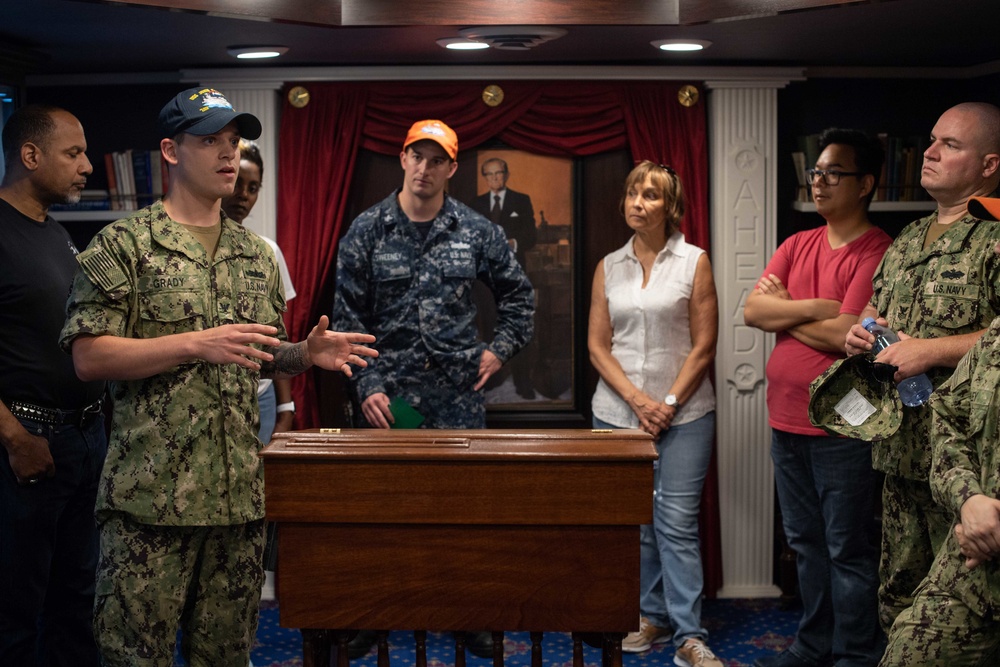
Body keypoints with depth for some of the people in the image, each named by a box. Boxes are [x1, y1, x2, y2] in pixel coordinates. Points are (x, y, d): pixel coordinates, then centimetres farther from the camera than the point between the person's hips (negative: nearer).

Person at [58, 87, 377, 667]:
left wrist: (307, 354, -1)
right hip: (149, 494, -5)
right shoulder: (123, 244, -3)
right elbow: (89, 357, -10)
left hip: (239, 494, 5)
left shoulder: (258, 255, 14)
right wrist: (196, 344, -19)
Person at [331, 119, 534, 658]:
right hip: (390, 394, -1)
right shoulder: (367, 230, 1)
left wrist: (500, 349, 6)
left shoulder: (476, 230, 4)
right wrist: (366, 385, -9)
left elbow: (518, 294, 17)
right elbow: (347, 316, -1)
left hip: (459, 393, 1)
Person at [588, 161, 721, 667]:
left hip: (683, 415, -3)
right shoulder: (609, 268, 8)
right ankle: (651, 617, 22)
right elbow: (598, 345, 5)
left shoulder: (694, 262, 1)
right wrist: (638, 401, -7)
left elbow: (703, 346, -2)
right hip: (618, 413, 3)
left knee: (677, 523, -5)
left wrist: (669, 404, -9)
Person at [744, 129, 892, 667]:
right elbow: (752, 311, -1)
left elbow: (847, 336, -21)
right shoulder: (797, 246, 10)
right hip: (786, 420, 7)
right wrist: (815, 307, -15)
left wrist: (783, 311, -7)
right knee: (806, 542, 17)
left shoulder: (878, 254, -12)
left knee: (846, 547, 4)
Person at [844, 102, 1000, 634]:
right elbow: (875, 307, 29)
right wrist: (862, 331, 6)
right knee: (898, 589, 17)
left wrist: (930, 351, -20)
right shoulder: (907, 241, 17)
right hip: (901, 448, 8)